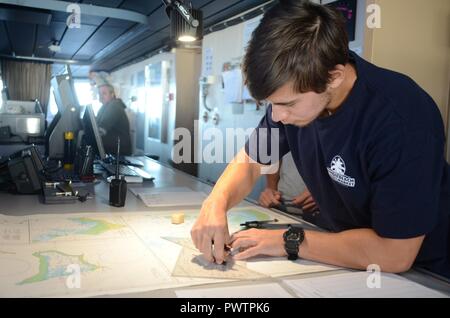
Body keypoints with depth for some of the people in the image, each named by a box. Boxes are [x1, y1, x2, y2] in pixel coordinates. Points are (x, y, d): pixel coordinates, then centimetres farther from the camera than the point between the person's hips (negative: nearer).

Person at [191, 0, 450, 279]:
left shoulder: (401, 119, -29)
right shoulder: (293, 95, -10)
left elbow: (394, 254, -28)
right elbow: (249, 162, 0)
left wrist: (289, 241, -21)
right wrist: (216, 202, -19)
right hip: (343, 254, 5)